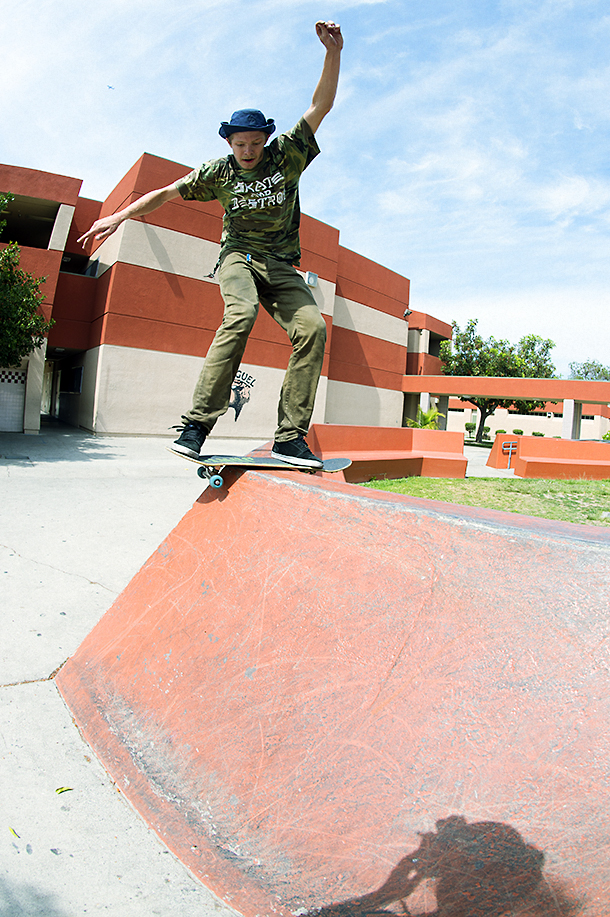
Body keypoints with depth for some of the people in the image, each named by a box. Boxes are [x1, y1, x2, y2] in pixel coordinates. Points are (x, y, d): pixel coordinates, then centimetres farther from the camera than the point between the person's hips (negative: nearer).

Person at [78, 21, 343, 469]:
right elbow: (167, 193, 11)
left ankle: (290, 435, -27)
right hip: (238, 253, -2)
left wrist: (334, 53, -20)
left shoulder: (287, 154, 3)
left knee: (313, 326, -24)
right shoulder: (219, 171, 4)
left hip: (280, 263, 2)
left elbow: (321, 105, -4)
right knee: (241, 313, -35)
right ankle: (198, 423, -37)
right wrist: (119, 216, 7)